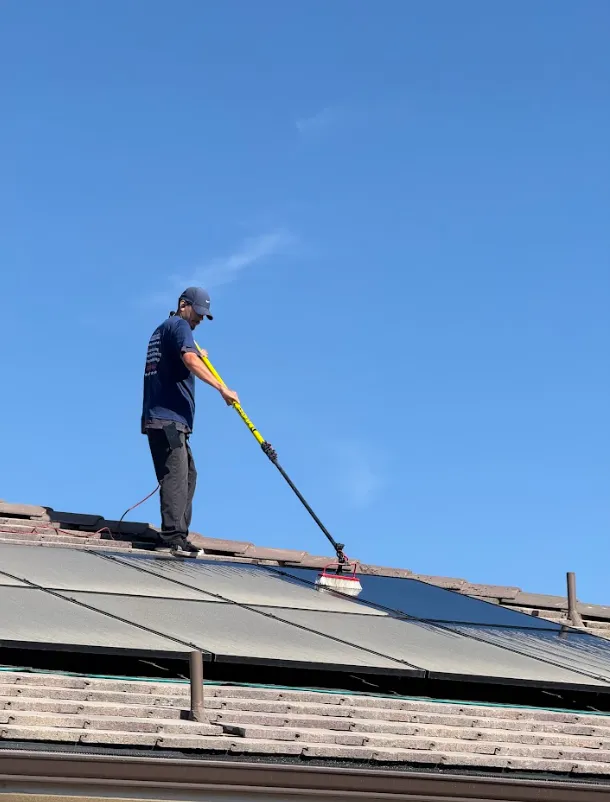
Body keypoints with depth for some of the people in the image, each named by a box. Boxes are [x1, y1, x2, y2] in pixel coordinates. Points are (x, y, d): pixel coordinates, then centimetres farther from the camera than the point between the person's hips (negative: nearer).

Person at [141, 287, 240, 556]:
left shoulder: (162, 329, 26)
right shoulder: (179, 326, -4)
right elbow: (189, 360, -23)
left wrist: (198, 358, 20)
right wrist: (222, 388, -29)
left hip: (162, 417, 10)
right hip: (168, 417, -10)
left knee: (188, 474, 12)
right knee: (176, 475, -17)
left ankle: (178, 534, 10)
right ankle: (173, 536, -25)